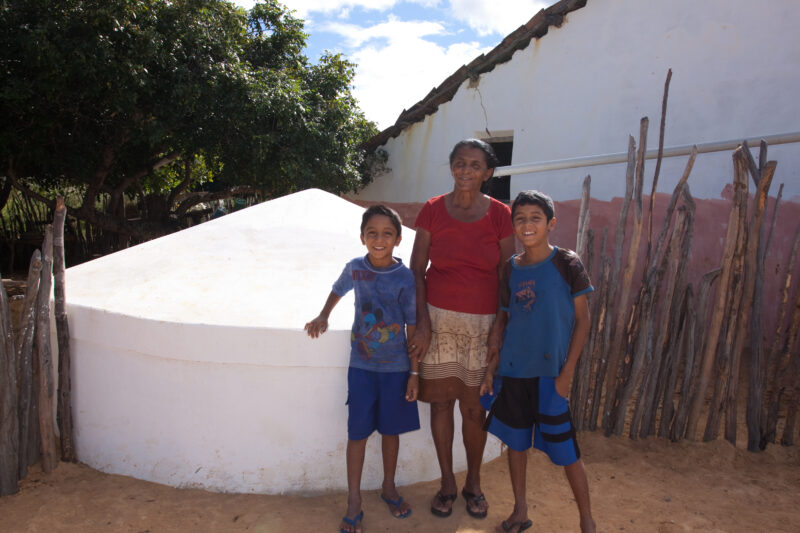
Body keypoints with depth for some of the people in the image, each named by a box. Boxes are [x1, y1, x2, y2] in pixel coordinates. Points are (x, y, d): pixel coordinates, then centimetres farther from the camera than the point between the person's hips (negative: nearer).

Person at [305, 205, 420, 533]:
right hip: (361, 365, 1)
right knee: (357, 432, 6)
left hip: (396, 367, -1)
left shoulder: (406, 278, -12)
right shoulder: (355, 268, -5)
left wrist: (414, 372, -6)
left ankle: (389, 488, 37)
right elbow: (338, 291, 19)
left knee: (390, 429, 13)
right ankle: (354, 502, 23)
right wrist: (323, 316, 8)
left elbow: (413, 327, -7)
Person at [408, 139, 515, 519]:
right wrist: (422, 322, -6)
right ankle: (447, 484, 27)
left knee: (474, 407, 5)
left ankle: (473, 484, 29)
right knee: (441, 401, 7)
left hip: (481, 322, 0)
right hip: (439, 317, 1)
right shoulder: (433, 210, -1)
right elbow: (417, 269, 0)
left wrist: (500, 327, -5)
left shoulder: (499, 214, -1)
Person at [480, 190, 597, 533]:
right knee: (516, 441, 15)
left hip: (550, 371, -4)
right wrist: (491, 369, 7)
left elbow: (582, 320, -6)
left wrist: (567, 373, -10)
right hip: (513, 370, 4)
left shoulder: (566, 264, -8)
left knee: (565, 449, 4)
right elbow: (502, 321, 9)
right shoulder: (510, 269, 4)